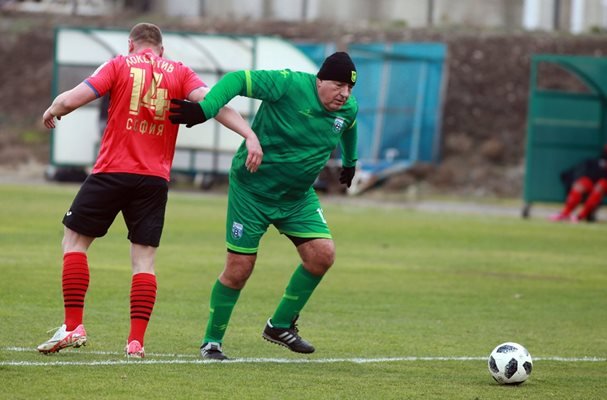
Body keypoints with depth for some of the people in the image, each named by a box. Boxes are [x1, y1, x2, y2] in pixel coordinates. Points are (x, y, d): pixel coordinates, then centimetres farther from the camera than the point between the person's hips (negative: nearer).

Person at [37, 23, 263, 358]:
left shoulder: (120, 66, 2)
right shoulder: (179, 73, 8)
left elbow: (72, 99, -6)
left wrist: (51, 112, 15)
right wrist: (249, 134, -13)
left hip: (112, 172, -2)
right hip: (155, 179, 2)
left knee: (74, 240, 11)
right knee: (144, 260, 7)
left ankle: (73, 327, 4)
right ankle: (136, 341, -1)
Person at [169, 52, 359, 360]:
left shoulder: (348, 109, -2)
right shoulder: (290, 84, -22)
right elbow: (238, 80, -26)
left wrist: (349, 162, 38)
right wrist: (204, 109, -40)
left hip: (298, 196, 6)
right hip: (252, 191, -6)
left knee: (322, 253, -10)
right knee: (239, 268, -5)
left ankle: (280, 325, 9)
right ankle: (212, 341, 14)